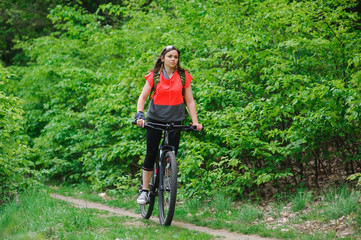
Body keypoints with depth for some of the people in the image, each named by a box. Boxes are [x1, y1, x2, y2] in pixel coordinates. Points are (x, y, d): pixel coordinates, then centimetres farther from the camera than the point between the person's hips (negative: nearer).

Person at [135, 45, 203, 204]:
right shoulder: (154, 76, 0)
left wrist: (195, 121, -7)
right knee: (151, 154, -2)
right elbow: (142, 97, -2)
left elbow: (190, 101, 3)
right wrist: (139, 115, -18)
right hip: (155, 118, 0)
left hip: (175, 119, 1)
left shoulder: (184, 76, 1)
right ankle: (144, 190, 6)